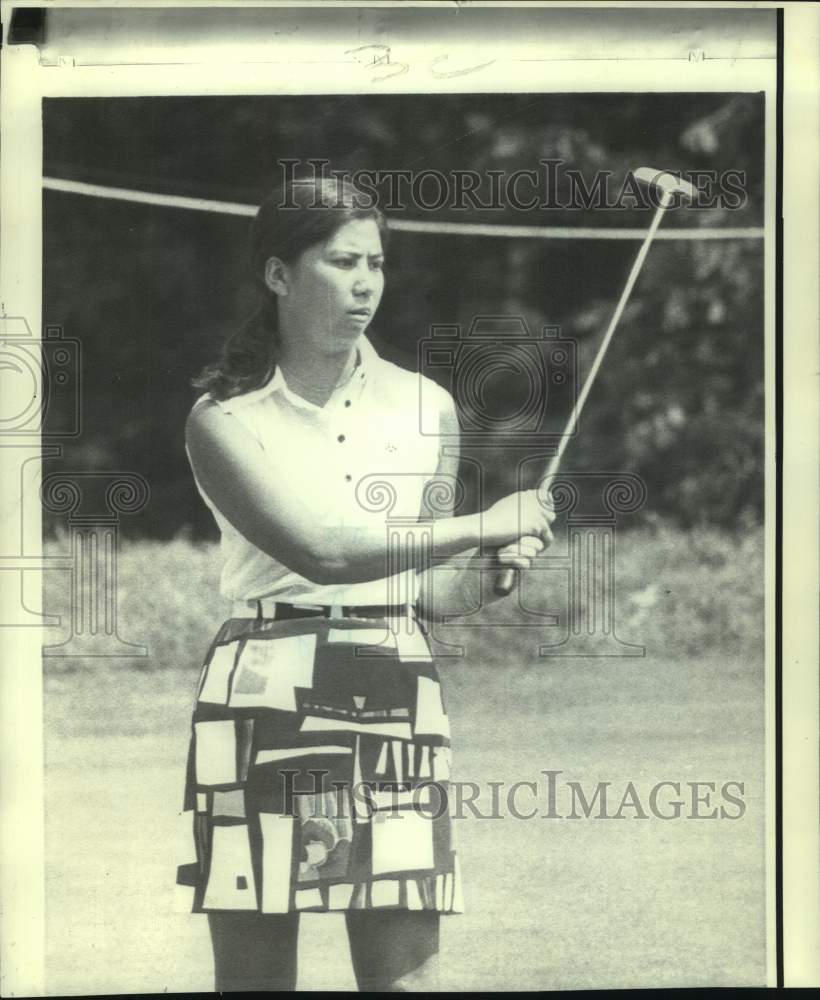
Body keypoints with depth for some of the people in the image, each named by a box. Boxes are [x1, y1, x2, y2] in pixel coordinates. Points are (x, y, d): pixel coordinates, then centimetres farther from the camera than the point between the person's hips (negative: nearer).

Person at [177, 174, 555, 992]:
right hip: (265, 702, -2)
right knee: (252, 972, 2)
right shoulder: (224, 419, -2)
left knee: (406, 976, 0)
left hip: (398, 704, 3)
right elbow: (325, 553, -16)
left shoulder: (425, 407, 9)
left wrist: (490, 570, -7)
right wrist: (486, 524, -13)